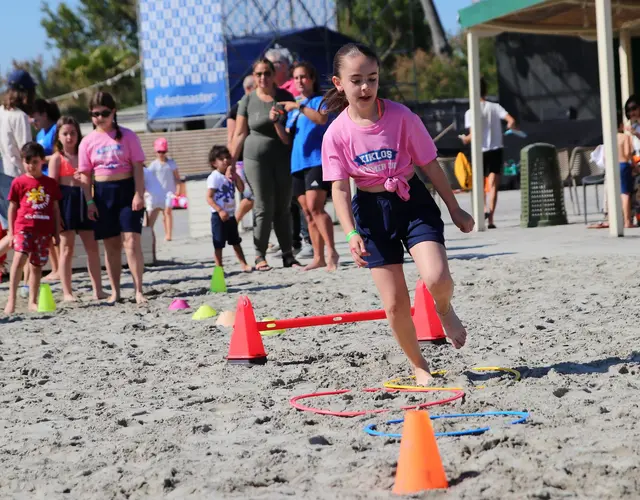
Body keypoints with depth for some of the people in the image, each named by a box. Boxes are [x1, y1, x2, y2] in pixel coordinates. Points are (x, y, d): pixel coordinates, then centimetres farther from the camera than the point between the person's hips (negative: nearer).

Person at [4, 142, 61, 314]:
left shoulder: (50, 183, 9)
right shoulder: (19, 182, 3)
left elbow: (55, 208, 13)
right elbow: (12, 207, 6)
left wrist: (56, 232, 11)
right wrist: (11, 232, 2)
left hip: (44, 230, 3)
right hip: (23, 227, -3)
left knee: (37, 265, 9)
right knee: (19, 258, -21)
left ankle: (33, 301, 19)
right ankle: (11, 298, -21)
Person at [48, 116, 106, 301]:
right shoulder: (57, 158, -1)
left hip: (84, 201, 5)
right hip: (66, 201, -5)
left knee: (92, 248, 5)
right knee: (67, 249, 1)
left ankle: (98, 290, 9)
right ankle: (67, 292, 6)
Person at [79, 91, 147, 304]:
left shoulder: (126, 135, 0)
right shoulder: (88, 141, 4)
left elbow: (138, 166, -1)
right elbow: (85, 174, 5)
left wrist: (139, 194, -9)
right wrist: (89, 202, -2)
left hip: (127, 190, -2)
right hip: (103, 193, 2)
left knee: (131, 240, -9)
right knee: (111, 244, 7)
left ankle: (138, 290, -8)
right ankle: (115, 291, 14)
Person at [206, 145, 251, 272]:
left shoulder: (231, 175, 9)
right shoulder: (214, 177, -15)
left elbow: (241, 189, 2)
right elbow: (209, 197, -19)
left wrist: (235, 175, -9)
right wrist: (220, 210, -27)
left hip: (230, 214, 7)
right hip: (219, 216, -7)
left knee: (235, 241, 15)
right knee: (219, 244, -3)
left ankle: (244, 264, 21)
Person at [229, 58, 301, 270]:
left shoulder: (284, 97, 3)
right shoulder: (248, 100, 1)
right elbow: (240, 134, 3)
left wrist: (277, 121, -17)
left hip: (282, 158, 2)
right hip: (256, 158, -2)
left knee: (283, 209, 4)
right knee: (264, 209, -5)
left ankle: (288, 255, 9)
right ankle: (260, 256, 2)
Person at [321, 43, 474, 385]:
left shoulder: (400, 117, -10)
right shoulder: (337, 133, -9)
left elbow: (430, 165, -2)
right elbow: (339, 188, -8)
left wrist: (455, 210, 4)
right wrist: (351, 233, -21)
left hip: (413, 202, -1)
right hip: (371, 211, 1)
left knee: (436, 279, -23)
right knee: (395, 304, 0)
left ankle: (444, 309, 14)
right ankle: (419, 367, 21)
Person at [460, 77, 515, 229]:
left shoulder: (470, 112, -8)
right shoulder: (495, 107, -1)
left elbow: (473, 135, -16)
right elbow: (511, 120, -10)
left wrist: (465, 139, 6)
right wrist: (510, 126, 13)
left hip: (481, 151, -2)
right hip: (496, 149, 2)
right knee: (493, 185, 3)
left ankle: (484, 209, -12)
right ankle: (491, 219, -6)